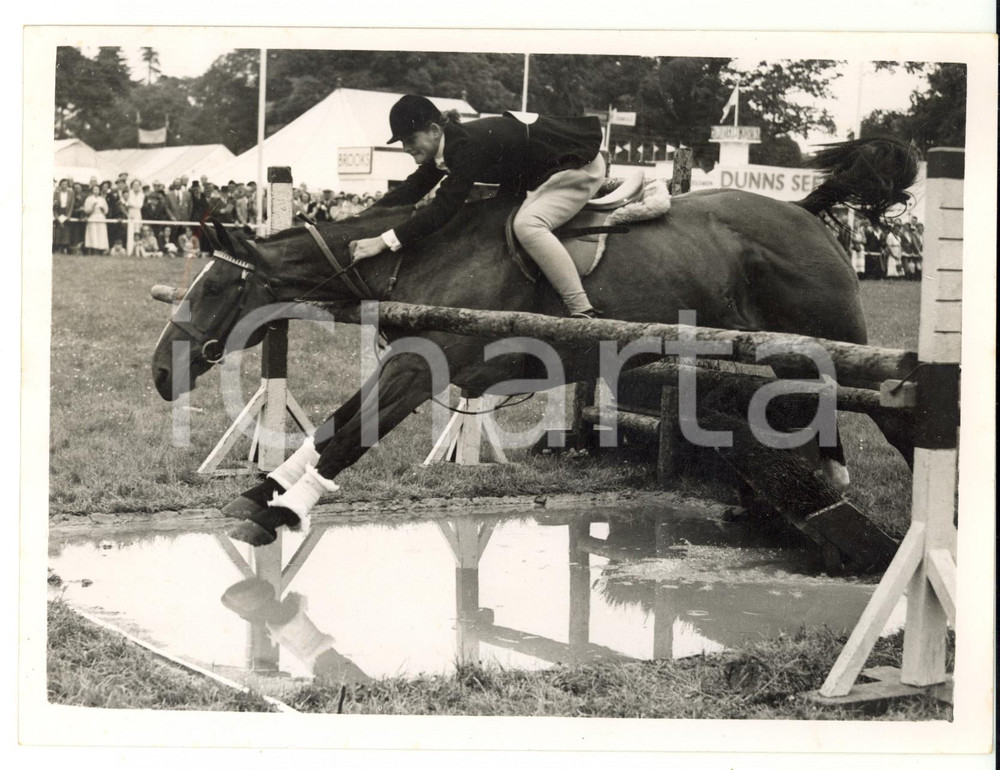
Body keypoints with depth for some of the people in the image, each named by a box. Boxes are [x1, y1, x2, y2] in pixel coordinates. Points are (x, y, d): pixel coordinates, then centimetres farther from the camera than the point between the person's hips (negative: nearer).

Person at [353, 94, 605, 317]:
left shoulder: (467, 147, -31)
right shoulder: (446, 143, -1)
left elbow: (443, 207, -36)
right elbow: (412, 189, 7)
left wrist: (384, 241, -37)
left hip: (581, 167, -11)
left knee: (526, 224, -29)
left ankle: (584, 315, -29)